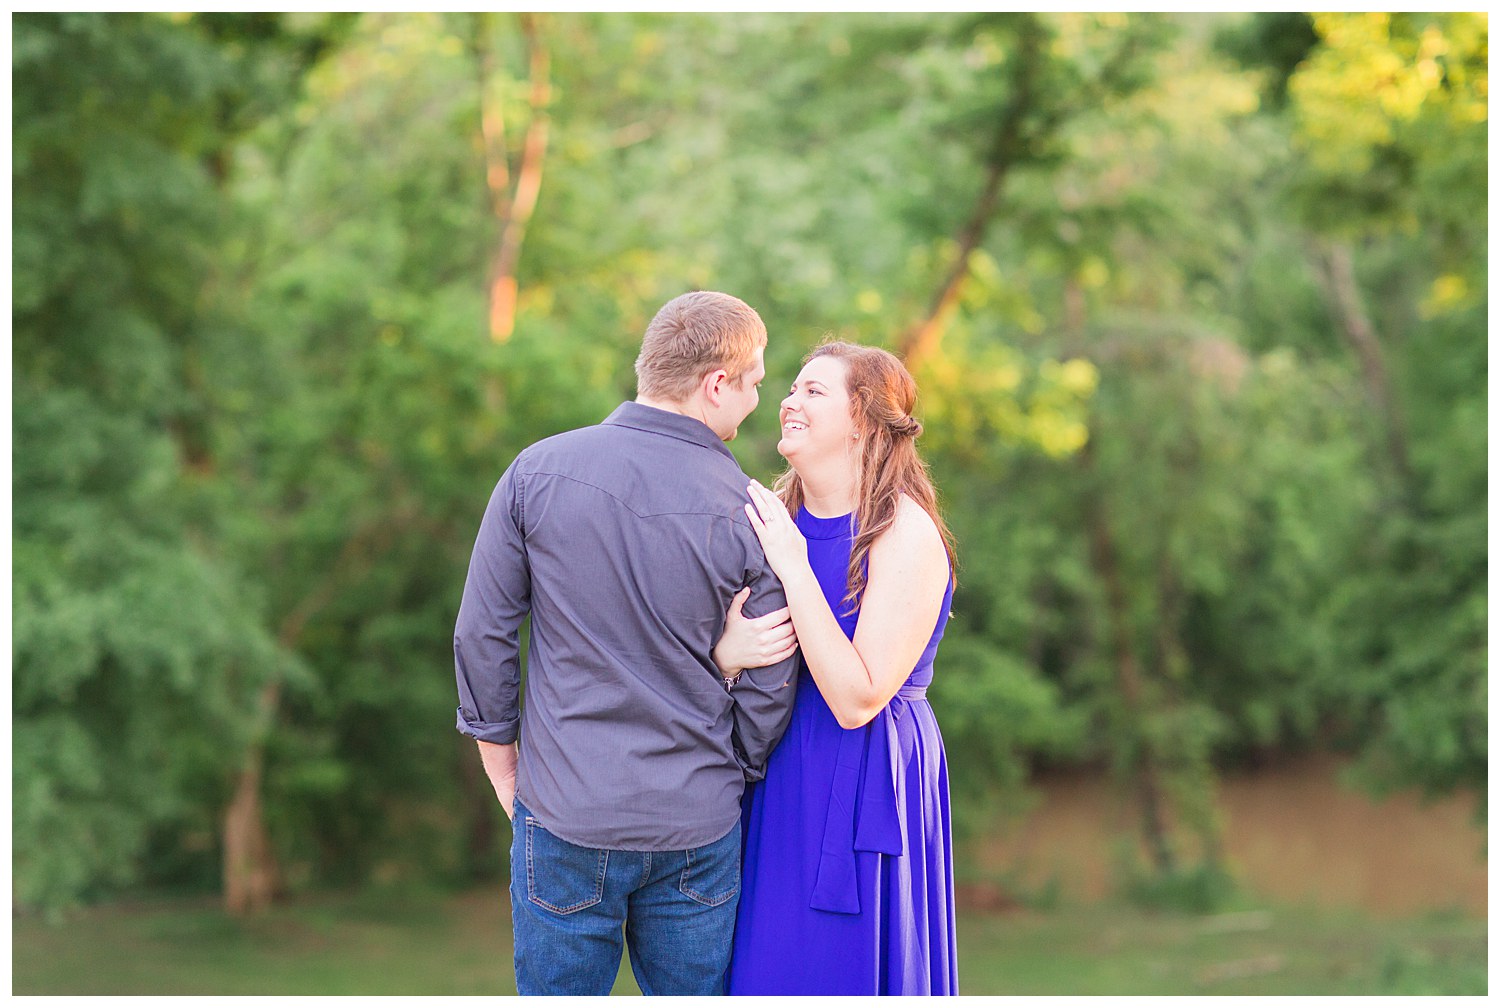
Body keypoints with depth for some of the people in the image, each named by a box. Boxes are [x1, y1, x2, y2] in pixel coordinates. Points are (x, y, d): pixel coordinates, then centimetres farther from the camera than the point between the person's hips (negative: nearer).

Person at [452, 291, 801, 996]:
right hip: (697, 829, 0)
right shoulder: (750, 514, -8)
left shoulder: (539, 471, -6)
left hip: (567, 813, 0)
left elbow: (483, 631, -2)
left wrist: (495, 742, 12)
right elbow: (769, 686, -2)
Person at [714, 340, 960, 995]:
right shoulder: (779, 515, 4)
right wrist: (727, 650, -15)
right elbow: (716, 640, 9)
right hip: (779, 775, 7)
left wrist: (794, 571, -23)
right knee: (767, 972, 14)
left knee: (840, 973, 3)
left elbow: (857, 700, -22)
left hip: (863, 784, -6)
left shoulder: (906, 534, -17)